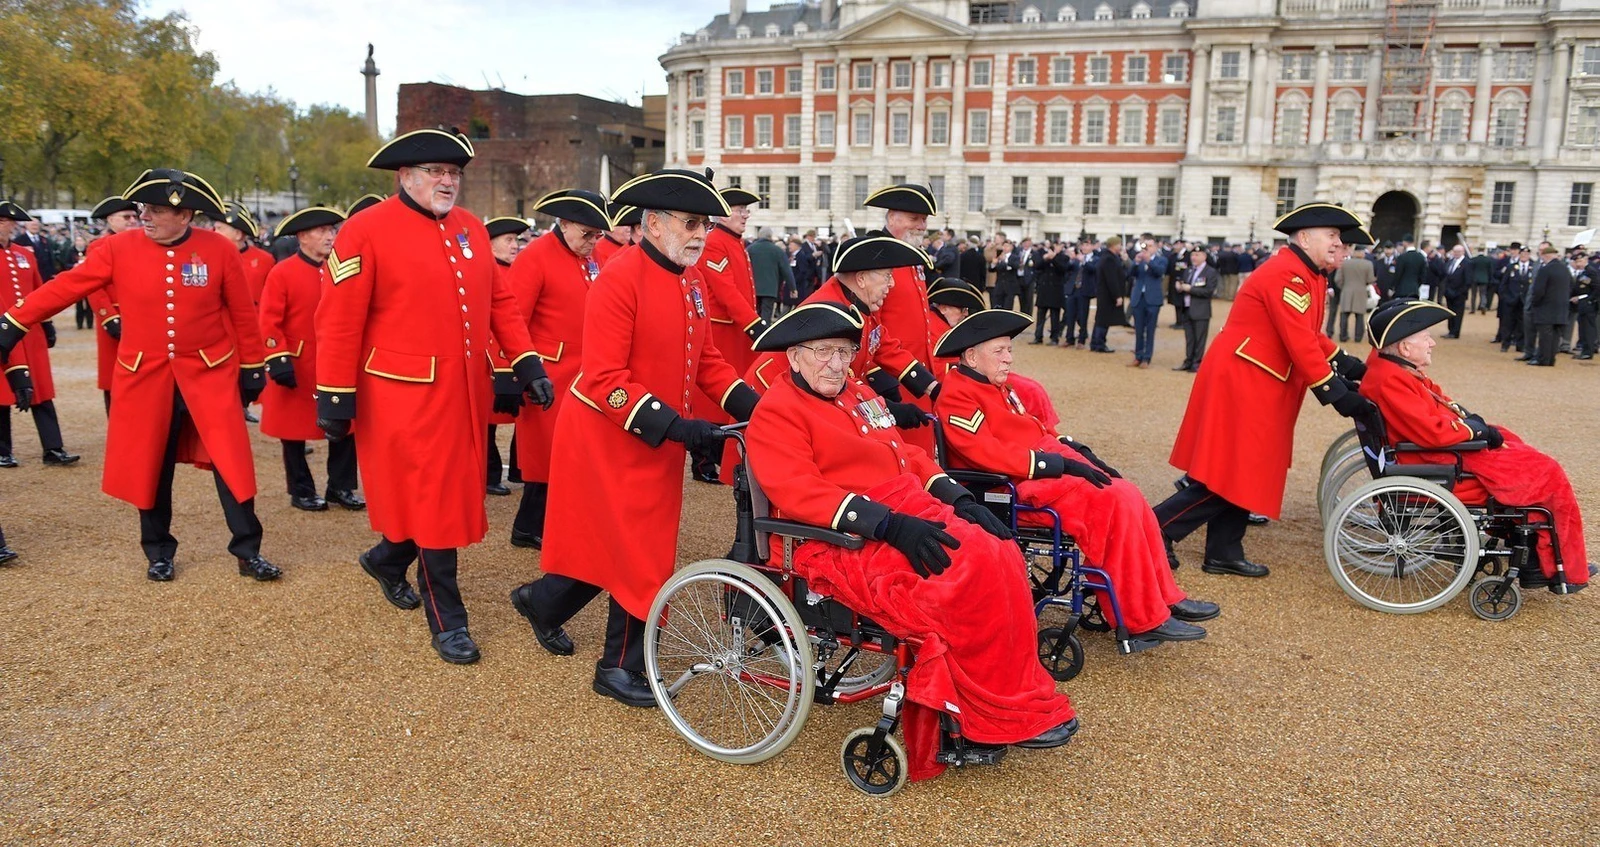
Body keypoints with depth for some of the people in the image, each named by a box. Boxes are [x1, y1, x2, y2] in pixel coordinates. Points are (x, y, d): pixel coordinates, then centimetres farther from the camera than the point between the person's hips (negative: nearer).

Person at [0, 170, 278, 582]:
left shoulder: (219, 250, -6)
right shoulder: (119, 248, -4)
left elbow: (243, 314, 0)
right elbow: (66, 287, 0)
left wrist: (253, 367, 2)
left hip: (210, 374, -1)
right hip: (145, 377, 2)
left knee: (231, 461, -4)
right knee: (150, 467, 9)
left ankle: (248, 551, 5)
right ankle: (159, 552, 25)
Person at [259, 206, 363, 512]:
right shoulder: (281, 273, -8)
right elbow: (269, 323, -11)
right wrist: (278, 359, -18)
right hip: (297, 368, -4)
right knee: (294, 429, 6)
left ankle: (341, 487, 15)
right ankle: (301, 491, 17)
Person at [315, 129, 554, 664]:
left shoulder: (470, 228, 10)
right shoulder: (366, 232, -9)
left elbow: (500, 301, 13)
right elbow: (339, 323, -10)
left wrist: (527, 364, 6)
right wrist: (335, 399, -10)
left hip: (466, 392, 7)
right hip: (407, 395, -7)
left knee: (456, 490, 16)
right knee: (432, 499, 0)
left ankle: (387, 560, 43)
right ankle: (446, 620, 14)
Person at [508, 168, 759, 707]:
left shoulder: (692, 281, 6)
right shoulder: (620, 279, -19)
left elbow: (706, 359, 12)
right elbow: (605, 379, -24)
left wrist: (747, 403, -3)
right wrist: (671, 425, -30)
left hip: (659, 441, 8)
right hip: (611, 439, -8)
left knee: (612, 545, 18)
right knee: (641, 554, 1)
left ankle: (541, 602, 42)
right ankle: (620, 669, 20)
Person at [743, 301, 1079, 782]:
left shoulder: (860, 394, 22)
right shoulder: (776, 412, -4)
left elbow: (906, 454, 22)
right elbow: (799, 492, -18)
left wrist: (957, 498, 4)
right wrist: (886, 523, -27)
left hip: (912, 512, 8)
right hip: (847, 542, -8)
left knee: (1001, 555, -16)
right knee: (967, 571, -26)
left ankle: (1022, 699, -9)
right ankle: (997, 718, -11)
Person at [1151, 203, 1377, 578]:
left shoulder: (1306, 274, 15)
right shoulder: (1286, 275, -17)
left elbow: (1310, 335, 20)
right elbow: (1299, 342, -23)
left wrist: (1346, 364, 10)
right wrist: (1335, 391, -21)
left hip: (1259, 389, 11)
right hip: (1241, 384, -11)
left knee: (1248, 471, 12)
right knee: (1229, 472, -8)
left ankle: (1224, 554, 19)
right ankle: (1156, 531, -2)